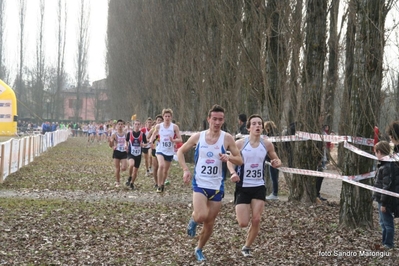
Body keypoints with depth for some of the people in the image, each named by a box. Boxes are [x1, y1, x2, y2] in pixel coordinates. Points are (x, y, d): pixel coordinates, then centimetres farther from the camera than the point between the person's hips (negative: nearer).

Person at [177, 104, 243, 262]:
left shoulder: (227, 138, -6)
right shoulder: (198, 137, -4)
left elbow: (240, 161, -3)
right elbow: (181, 151, 9)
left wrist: (229, 157, -24)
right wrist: (185, 170, -4)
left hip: (217, 186, 1)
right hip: (200, 184, -1)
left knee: (210, 223, 10)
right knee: (201, 216, -24)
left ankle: (199, 249, 33)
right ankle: (193, 219, 13)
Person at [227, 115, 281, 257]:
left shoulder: (267, 144, -1)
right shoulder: (240, 143, -9)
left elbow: (276, 160, 13)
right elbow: (231, 161, 2)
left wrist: (276, 163, -12)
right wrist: (233, 173, -19)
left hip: (259, 187, 2)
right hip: (243, 187, -2)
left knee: (256, 220, -6)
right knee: (243, 223, -6)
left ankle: (247, 247, 15)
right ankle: (241, 211, 32)